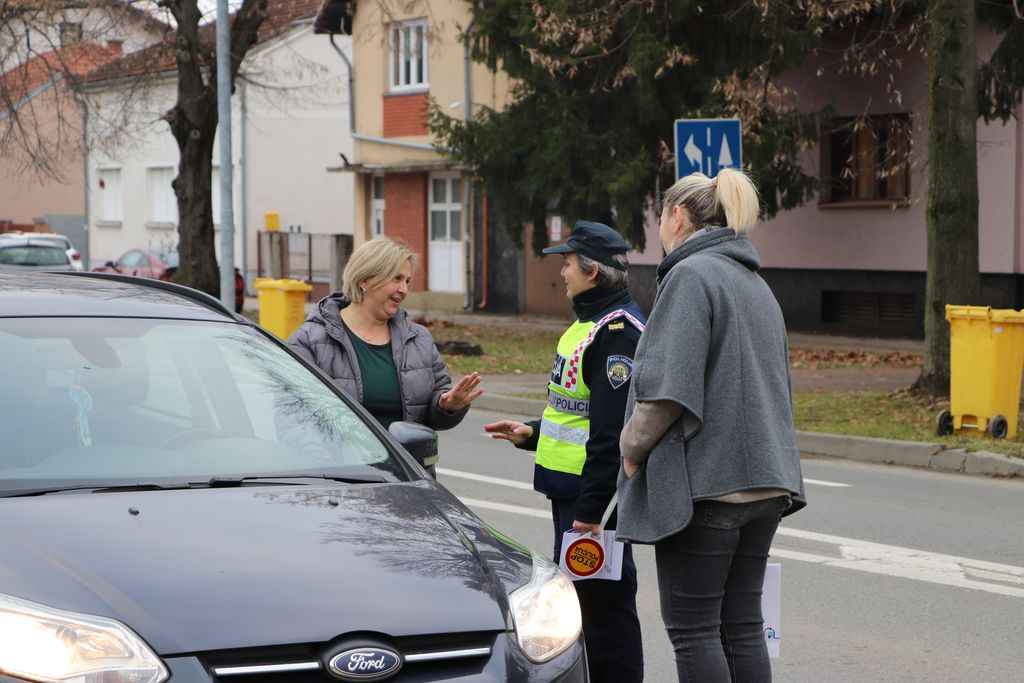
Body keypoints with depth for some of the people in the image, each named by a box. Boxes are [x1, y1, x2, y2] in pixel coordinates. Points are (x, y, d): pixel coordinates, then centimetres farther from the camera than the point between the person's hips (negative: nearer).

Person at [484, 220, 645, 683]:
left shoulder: (619, 331, -18)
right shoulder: (590, 323, 16)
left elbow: (614, 430, -22)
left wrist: (592, 508, -23)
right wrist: (532, 434, 15)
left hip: (596, 494, -11)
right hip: (569, 489, 11)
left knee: (604, 601, -5)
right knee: (579, 595, 16)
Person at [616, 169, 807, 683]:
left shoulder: (691, 275, -10)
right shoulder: (756, 284, 18)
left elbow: (669, 384, -19)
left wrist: (633, 448, -5)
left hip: (703, 481, -8)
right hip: (763, 480, 9)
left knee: (692, 627, -3)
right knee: (742, 624, 10)